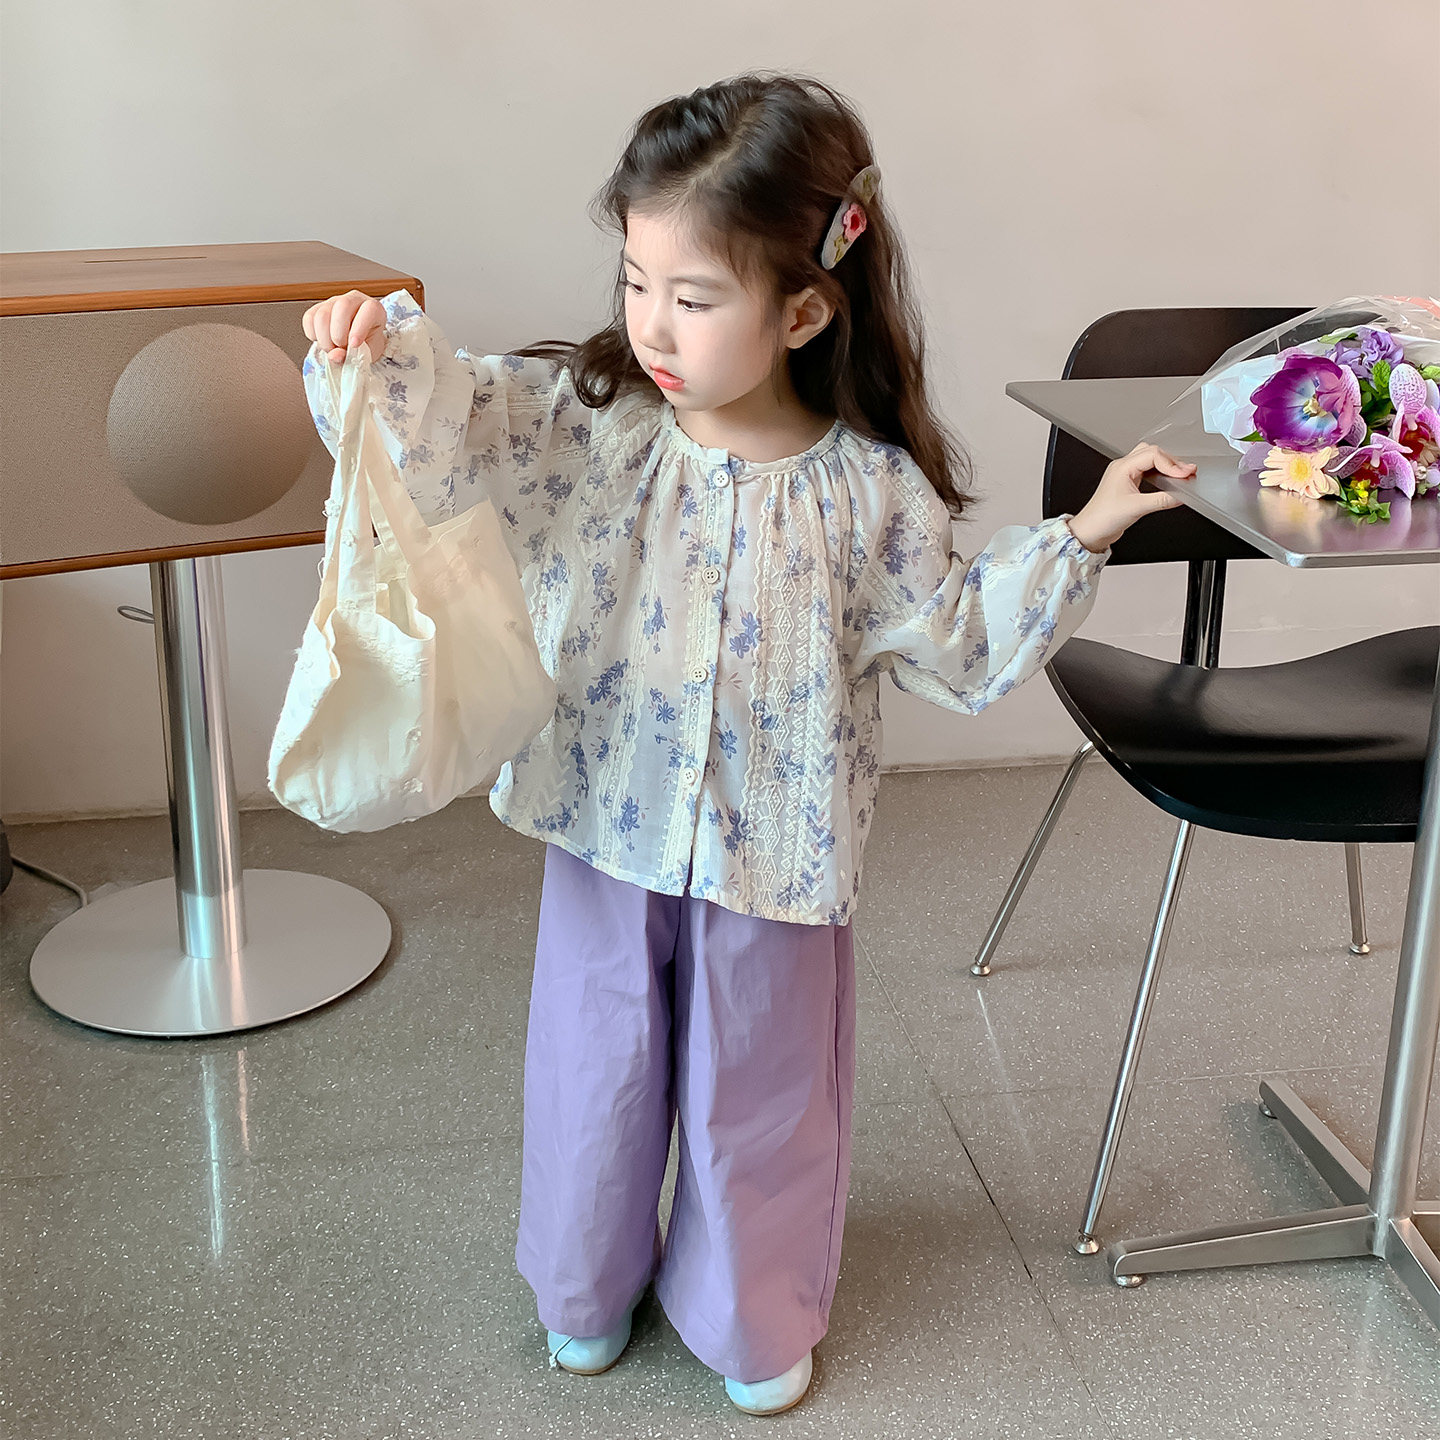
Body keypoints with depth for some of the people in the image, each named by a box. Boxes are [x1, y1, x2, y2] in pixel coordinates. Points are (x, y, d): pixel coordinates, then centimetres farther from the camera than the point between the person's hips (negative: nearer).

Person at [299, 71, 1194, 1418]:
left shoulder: (867, 489, -11)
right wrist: (378, 347, -35)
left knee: (756, 1090, 17)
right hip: (604, 827, 1)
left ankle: (751, 1320, 43)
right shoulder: (582, 419, -10)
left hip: (772, 850, -1)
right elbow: (443, 425, -17)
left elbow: (959, 643, -1)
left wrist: (1077, 538, -6)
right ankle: (587, 1293, 47)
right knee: (599, 1069, 19)